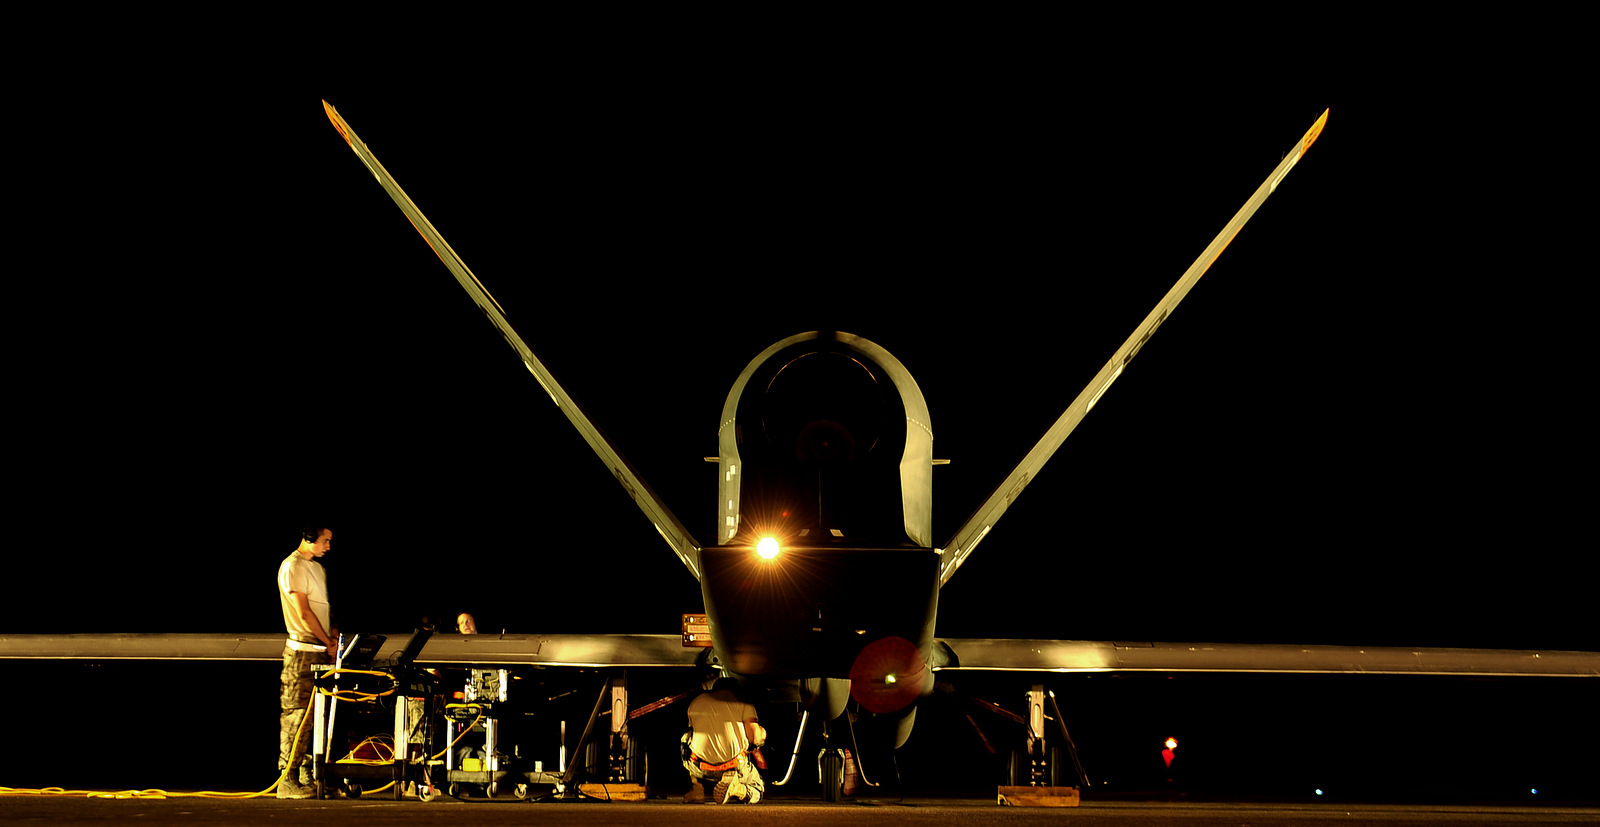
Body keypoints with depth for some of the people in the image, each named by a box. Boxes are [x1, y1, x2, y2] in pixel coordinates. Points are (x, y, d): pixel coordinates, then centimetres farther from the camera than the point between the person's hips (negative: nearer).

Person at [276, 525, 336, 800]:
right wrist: (328, 642, -8)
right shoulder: (292, 567, -10)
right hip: (303, 650, -9)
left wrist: (333, 633, 5)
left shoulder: (317, 568, 20)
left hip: (321, 650, 9)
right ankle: (287, 779, -10)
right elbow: (303, 613, -14)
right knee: (297, 713, -10)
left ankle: (306, 775, 14)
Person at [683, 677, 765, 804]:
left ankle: (697, 785, 13)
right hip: (735, 765, -2)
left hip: (701, 768, 2)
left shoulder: (695, 703, 17)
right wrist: (762, 733, 24)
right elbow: (755, 738, -1)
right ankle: (734, 788, -10)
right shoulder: (743, 701, 7)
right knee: (758, 789, 27)